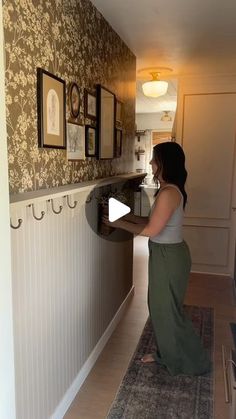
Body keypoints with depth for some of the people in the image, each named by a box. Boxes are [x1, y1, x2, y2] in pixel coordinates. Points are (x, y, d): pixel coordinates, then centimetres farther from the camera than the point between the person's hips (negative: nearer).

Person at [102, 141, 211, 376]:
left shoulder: (169, 193, -24)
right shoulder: (168, 190, 7)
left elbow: (151, 230, -22)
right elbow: (153, 222, 12)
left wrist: (119, 224, -12)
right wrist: (126, 215, 9)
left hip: (169, 257, -10)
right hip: (164, 255, 10)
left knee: (169, 310, 6)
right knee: (160, 306, 20)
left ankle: (194, 363, 26)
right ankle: (166, 354, 39)